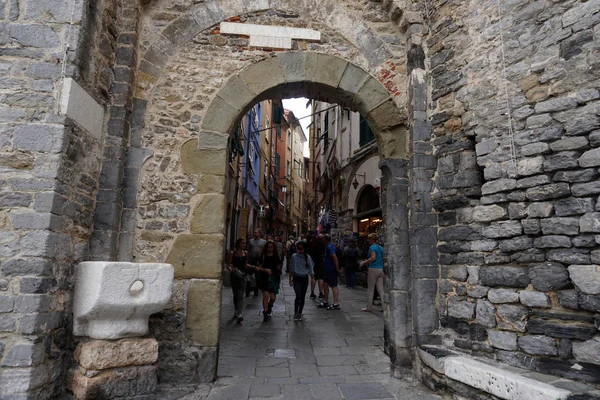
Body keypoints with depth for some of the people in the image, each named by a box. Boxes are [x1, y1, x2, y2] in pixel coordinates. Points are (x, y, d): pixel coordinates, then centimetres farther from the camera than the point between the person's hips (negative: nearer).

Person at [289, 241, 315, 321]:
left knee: (303, 297, 8)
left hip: (305, 278, 2)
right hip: (296, 278, -2)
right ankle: (295, 313, 4)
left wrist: (312, 277, -9)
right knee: (298, 296, -13)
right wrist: (290, 279, 5)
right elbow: (291, 268, 3)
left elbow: (311, 268, 1)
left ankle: (300, 313, 23)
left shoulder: (307, 257, -2)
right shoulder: (294, 256, -5)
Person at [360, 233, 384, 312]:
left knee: (370, 289, 3)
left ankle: (369, 307, 10)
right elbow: (383, 259, 16)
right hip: (381, 269, 7)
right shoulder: (381, 248, 14)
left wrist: (364, 262, -11)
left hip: (373, 269, -7)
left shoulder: (372, 247, -9)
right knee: (380, 289, 8)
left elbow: (373, 257, -22)